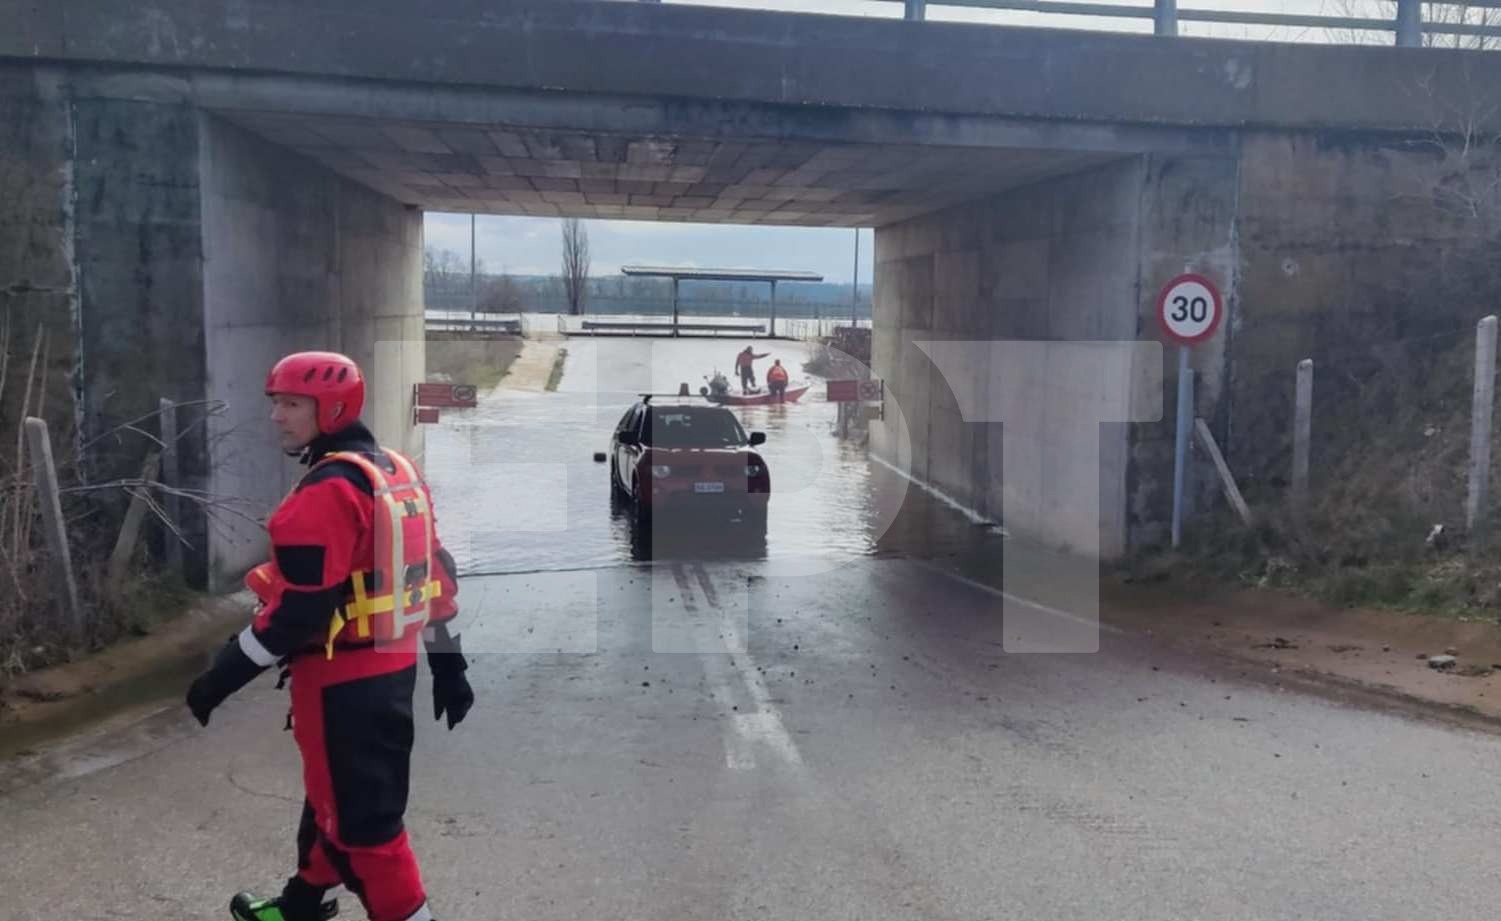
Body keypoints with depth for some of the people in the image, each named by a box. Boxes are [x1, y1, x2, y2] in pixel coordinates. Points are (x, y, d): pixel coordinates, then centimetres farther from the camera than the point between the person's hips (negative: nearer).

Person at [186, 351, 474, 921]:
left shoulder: (330, 488, -20)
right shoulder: (399, 472, 9)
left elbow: (300, 607, -24)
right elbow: (434, 574, 13)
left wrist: (225, 673, -15)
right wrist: (448, 664, 18)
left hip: (344, 679, -10)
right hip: (392, 666, 10)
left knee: (363, 816, 1)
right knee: (335, 793, 26)